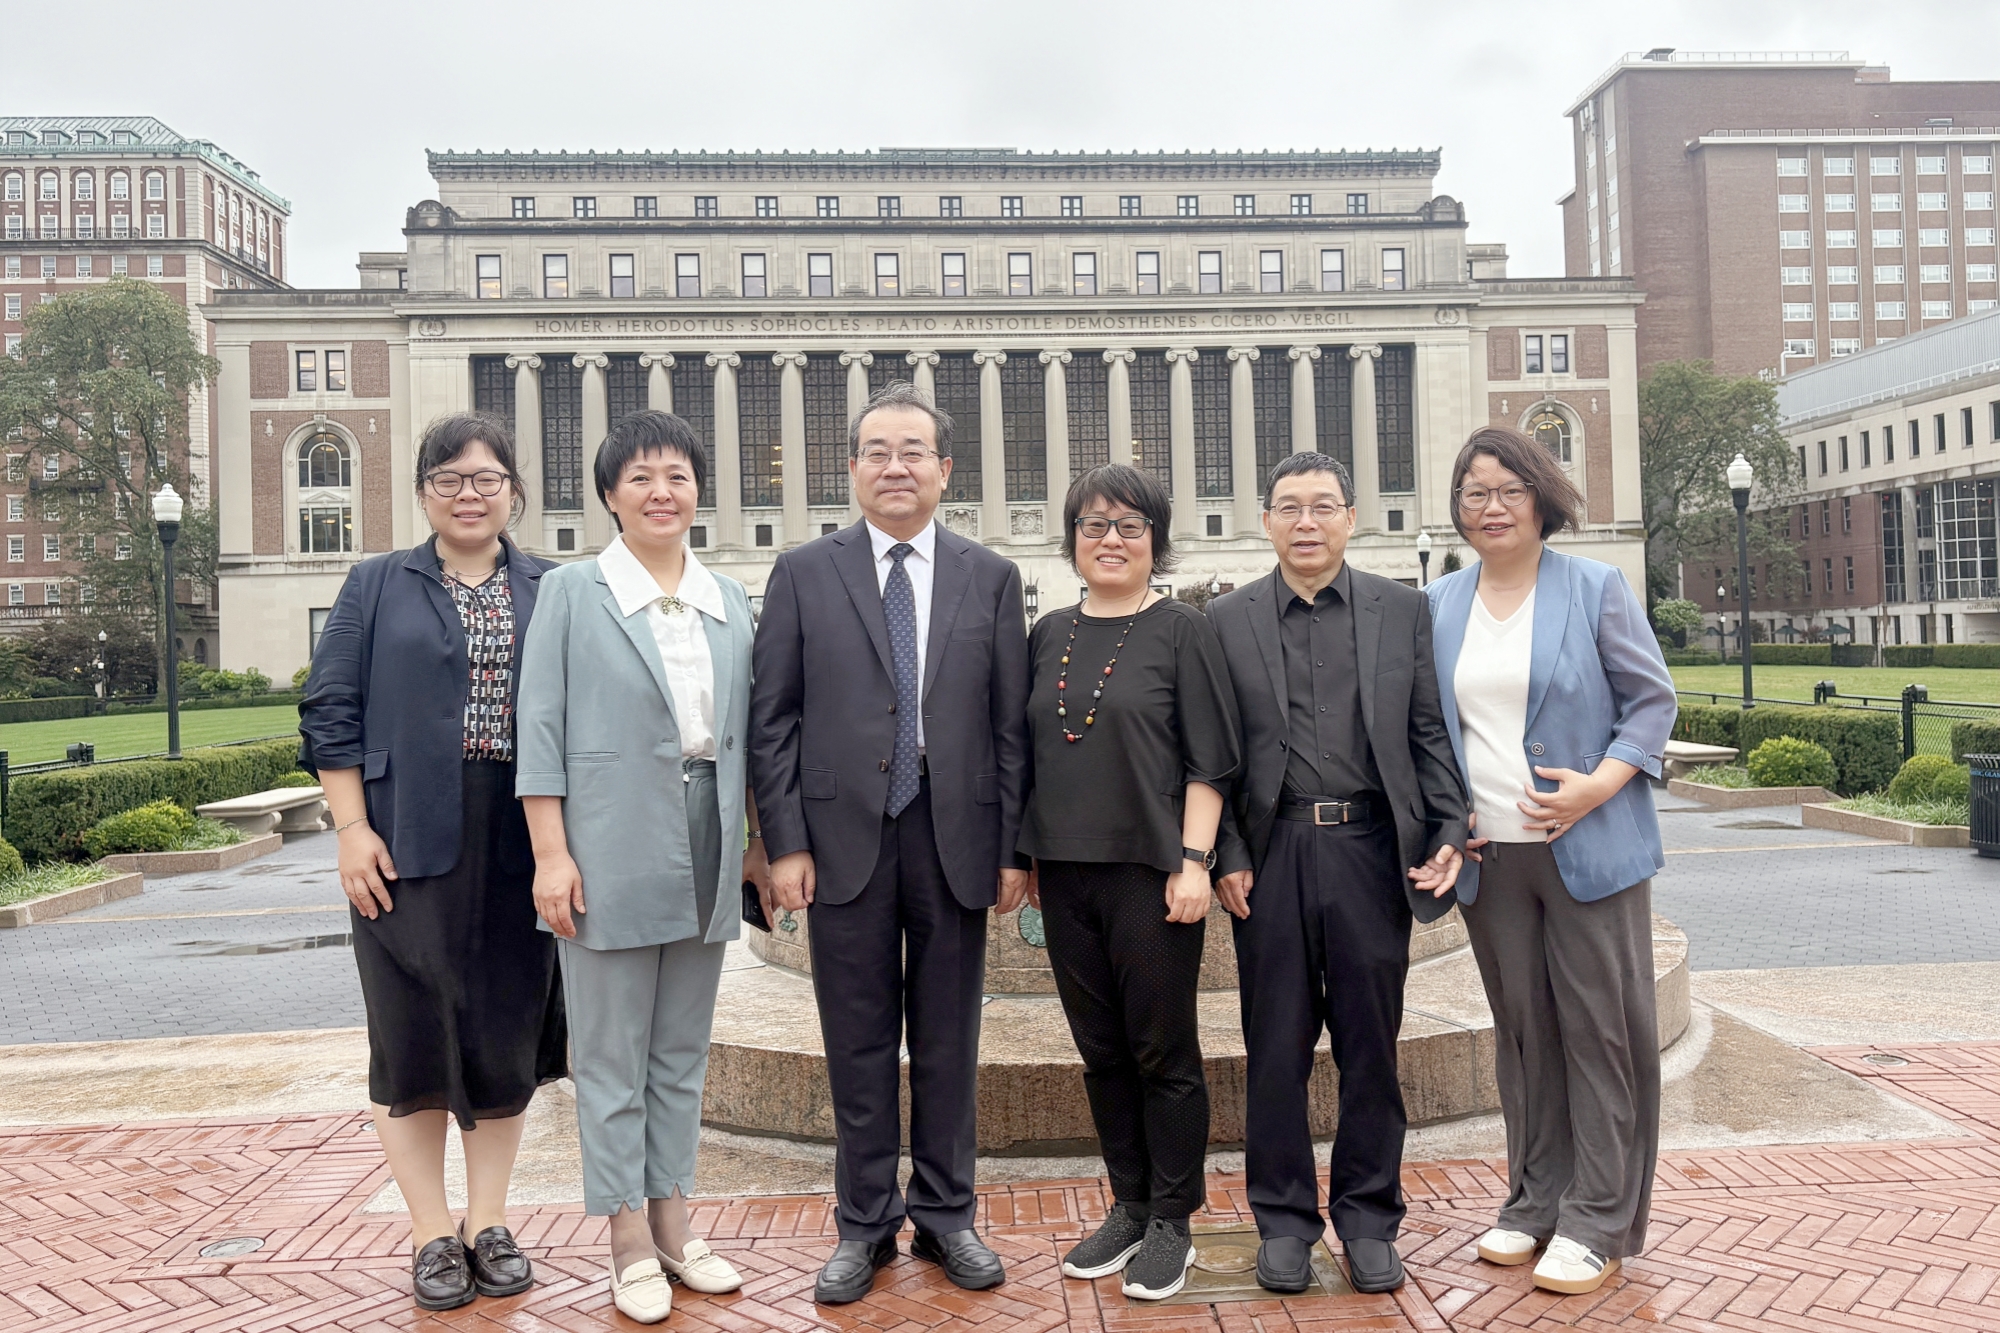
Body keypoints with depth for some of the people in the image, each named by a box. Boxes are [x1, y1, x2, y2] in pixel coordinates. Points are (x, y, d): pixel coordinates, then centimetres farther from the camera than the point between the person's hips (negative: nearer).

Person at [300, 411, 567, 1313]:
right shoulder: (377, 587, 7)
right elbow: (330, 713, 2)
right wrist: (352, 829, -7)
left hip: (518, 849, 1)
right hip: (410, 846, -1)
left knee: (507, 1028, 7)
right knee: (414, 1032, 4)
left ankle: (489, 1222, 21)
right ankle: (432, 1234, 16)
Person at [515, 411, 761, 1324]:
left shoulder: (730, 602, 10)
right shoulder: (572, 592, -2)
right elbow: (540, 731, -5)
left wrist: (759, 837, 9)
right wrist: (550, 856, -11)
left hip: (706, 851, 4)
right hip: (611, 851, -4)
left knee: (683, 1052, 14)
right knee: (613, 1058, 5)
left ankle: (673, 1223, 27)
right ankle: (631, 1244, 18)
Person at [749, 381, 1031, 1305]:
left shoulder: (991, 578, 6)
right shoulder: (803, 573, 3)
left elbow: (1011, 725, 4)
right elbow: (772, 719, 1)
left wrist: (1014, 848, 0)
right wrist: (785, 843, -5)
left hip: (956, 840, 1)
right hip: (844, 839, -1)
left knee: (948, 1043, 11)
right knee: (859, 1045, 9)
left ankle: (945, 1214, 27)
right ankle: (865, 1224, 24)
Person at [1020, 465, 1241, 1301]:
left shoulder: (1181, 631, -3)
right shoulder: (1049, 635, 10)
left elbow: (1208, 760, -6)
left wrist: (1194, 861, -13)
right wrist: (1026, 857, 11)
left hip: (1150, 872, -5)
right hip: (1065, 874, 5)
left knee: (1163, 1051, 4)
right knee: (1101, 1051, 13)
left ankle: (1171, 1223, 19)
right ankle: (1128, 1207, 27)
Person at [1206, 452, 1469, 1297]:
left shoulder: (1404, 611, 8)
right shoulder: (1227, 619, 5)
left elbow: (1431, 734, 7)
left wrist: (1449, 831, -3)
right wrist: (1225, 856, -3)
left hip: (1371, 847, 1)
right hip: (1272, 854, 0)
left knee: (1371, 1044, 9)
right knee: (1276, 1046, 8)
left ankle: (1368, 1219, 24)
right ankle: (1284, 1219, 22)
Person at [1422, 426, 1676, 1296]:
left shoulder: (1595, 589, 0)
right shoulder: (1440, 604, 10)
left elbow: (1653, 699, 0)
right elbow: (1427, 726, 16)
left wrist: (1601, 782, -14)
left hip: (1587, 849, -3)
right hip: (1489, 855, 3)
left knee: (1599, 1029, 1)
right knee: (1521, 1030, 11)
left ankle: (1599, 1224, 12)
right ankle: (1535, 1202, 24)